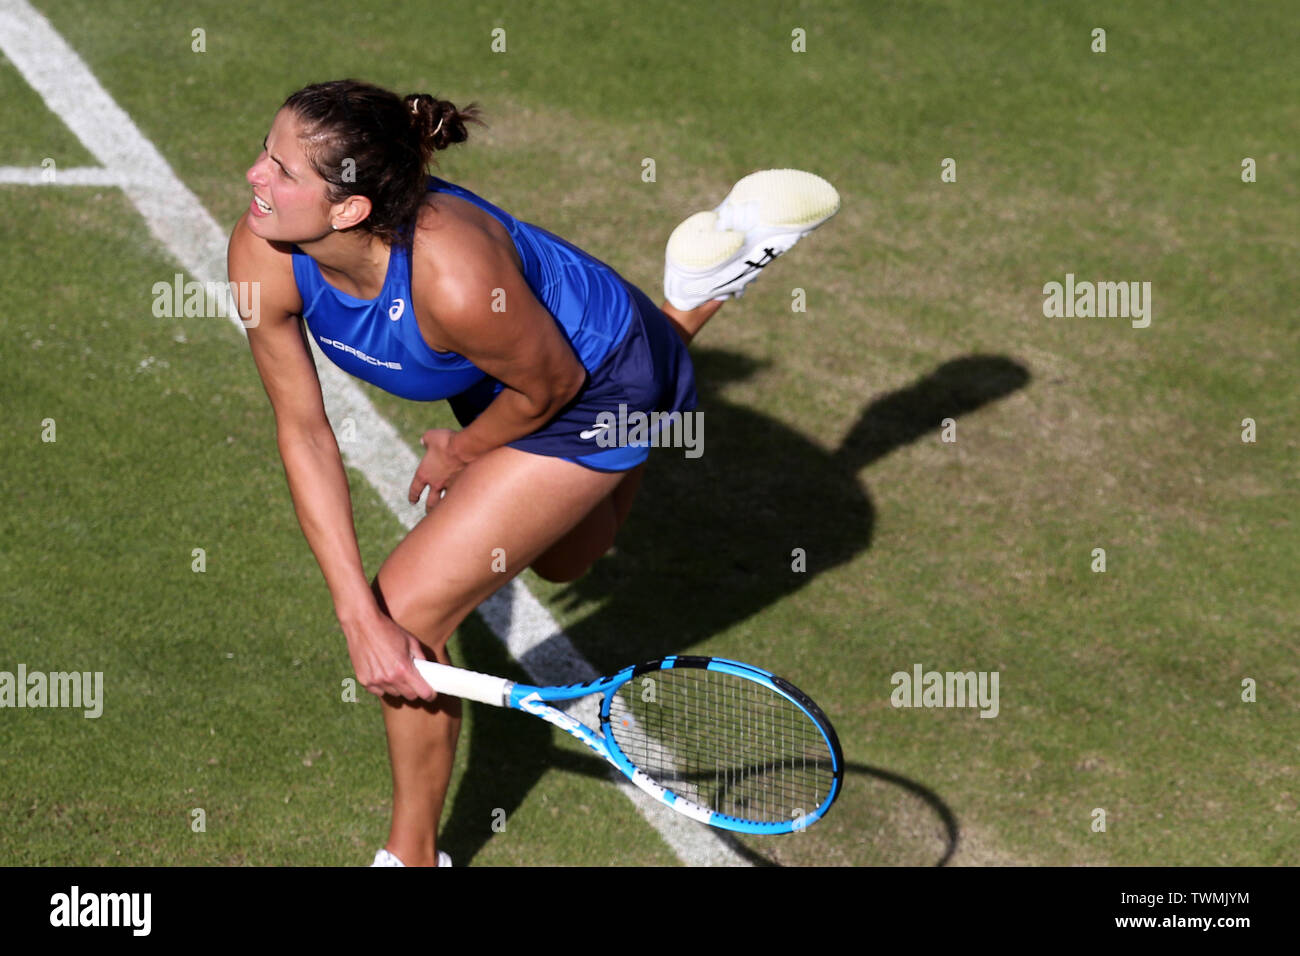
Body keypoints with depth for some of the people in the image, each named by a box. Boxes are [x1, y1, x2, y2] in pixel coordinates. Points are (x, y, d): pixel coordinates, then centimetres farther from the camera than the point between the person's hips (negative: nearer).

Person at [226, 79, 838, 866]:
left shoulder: (455, 279, -45)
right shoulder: (263, 256, -28)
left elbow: (550, 385, -24)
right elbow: (304, 430, -19)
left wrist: (462, 452, -4)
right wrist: (356, 614, -24)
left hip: (594, 391, -7)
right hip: (500, 380, 7)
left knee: (408, 612, -14)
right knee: (564, 558, 36)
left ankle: (414, 853, 12)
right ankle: (699, 296, 45)